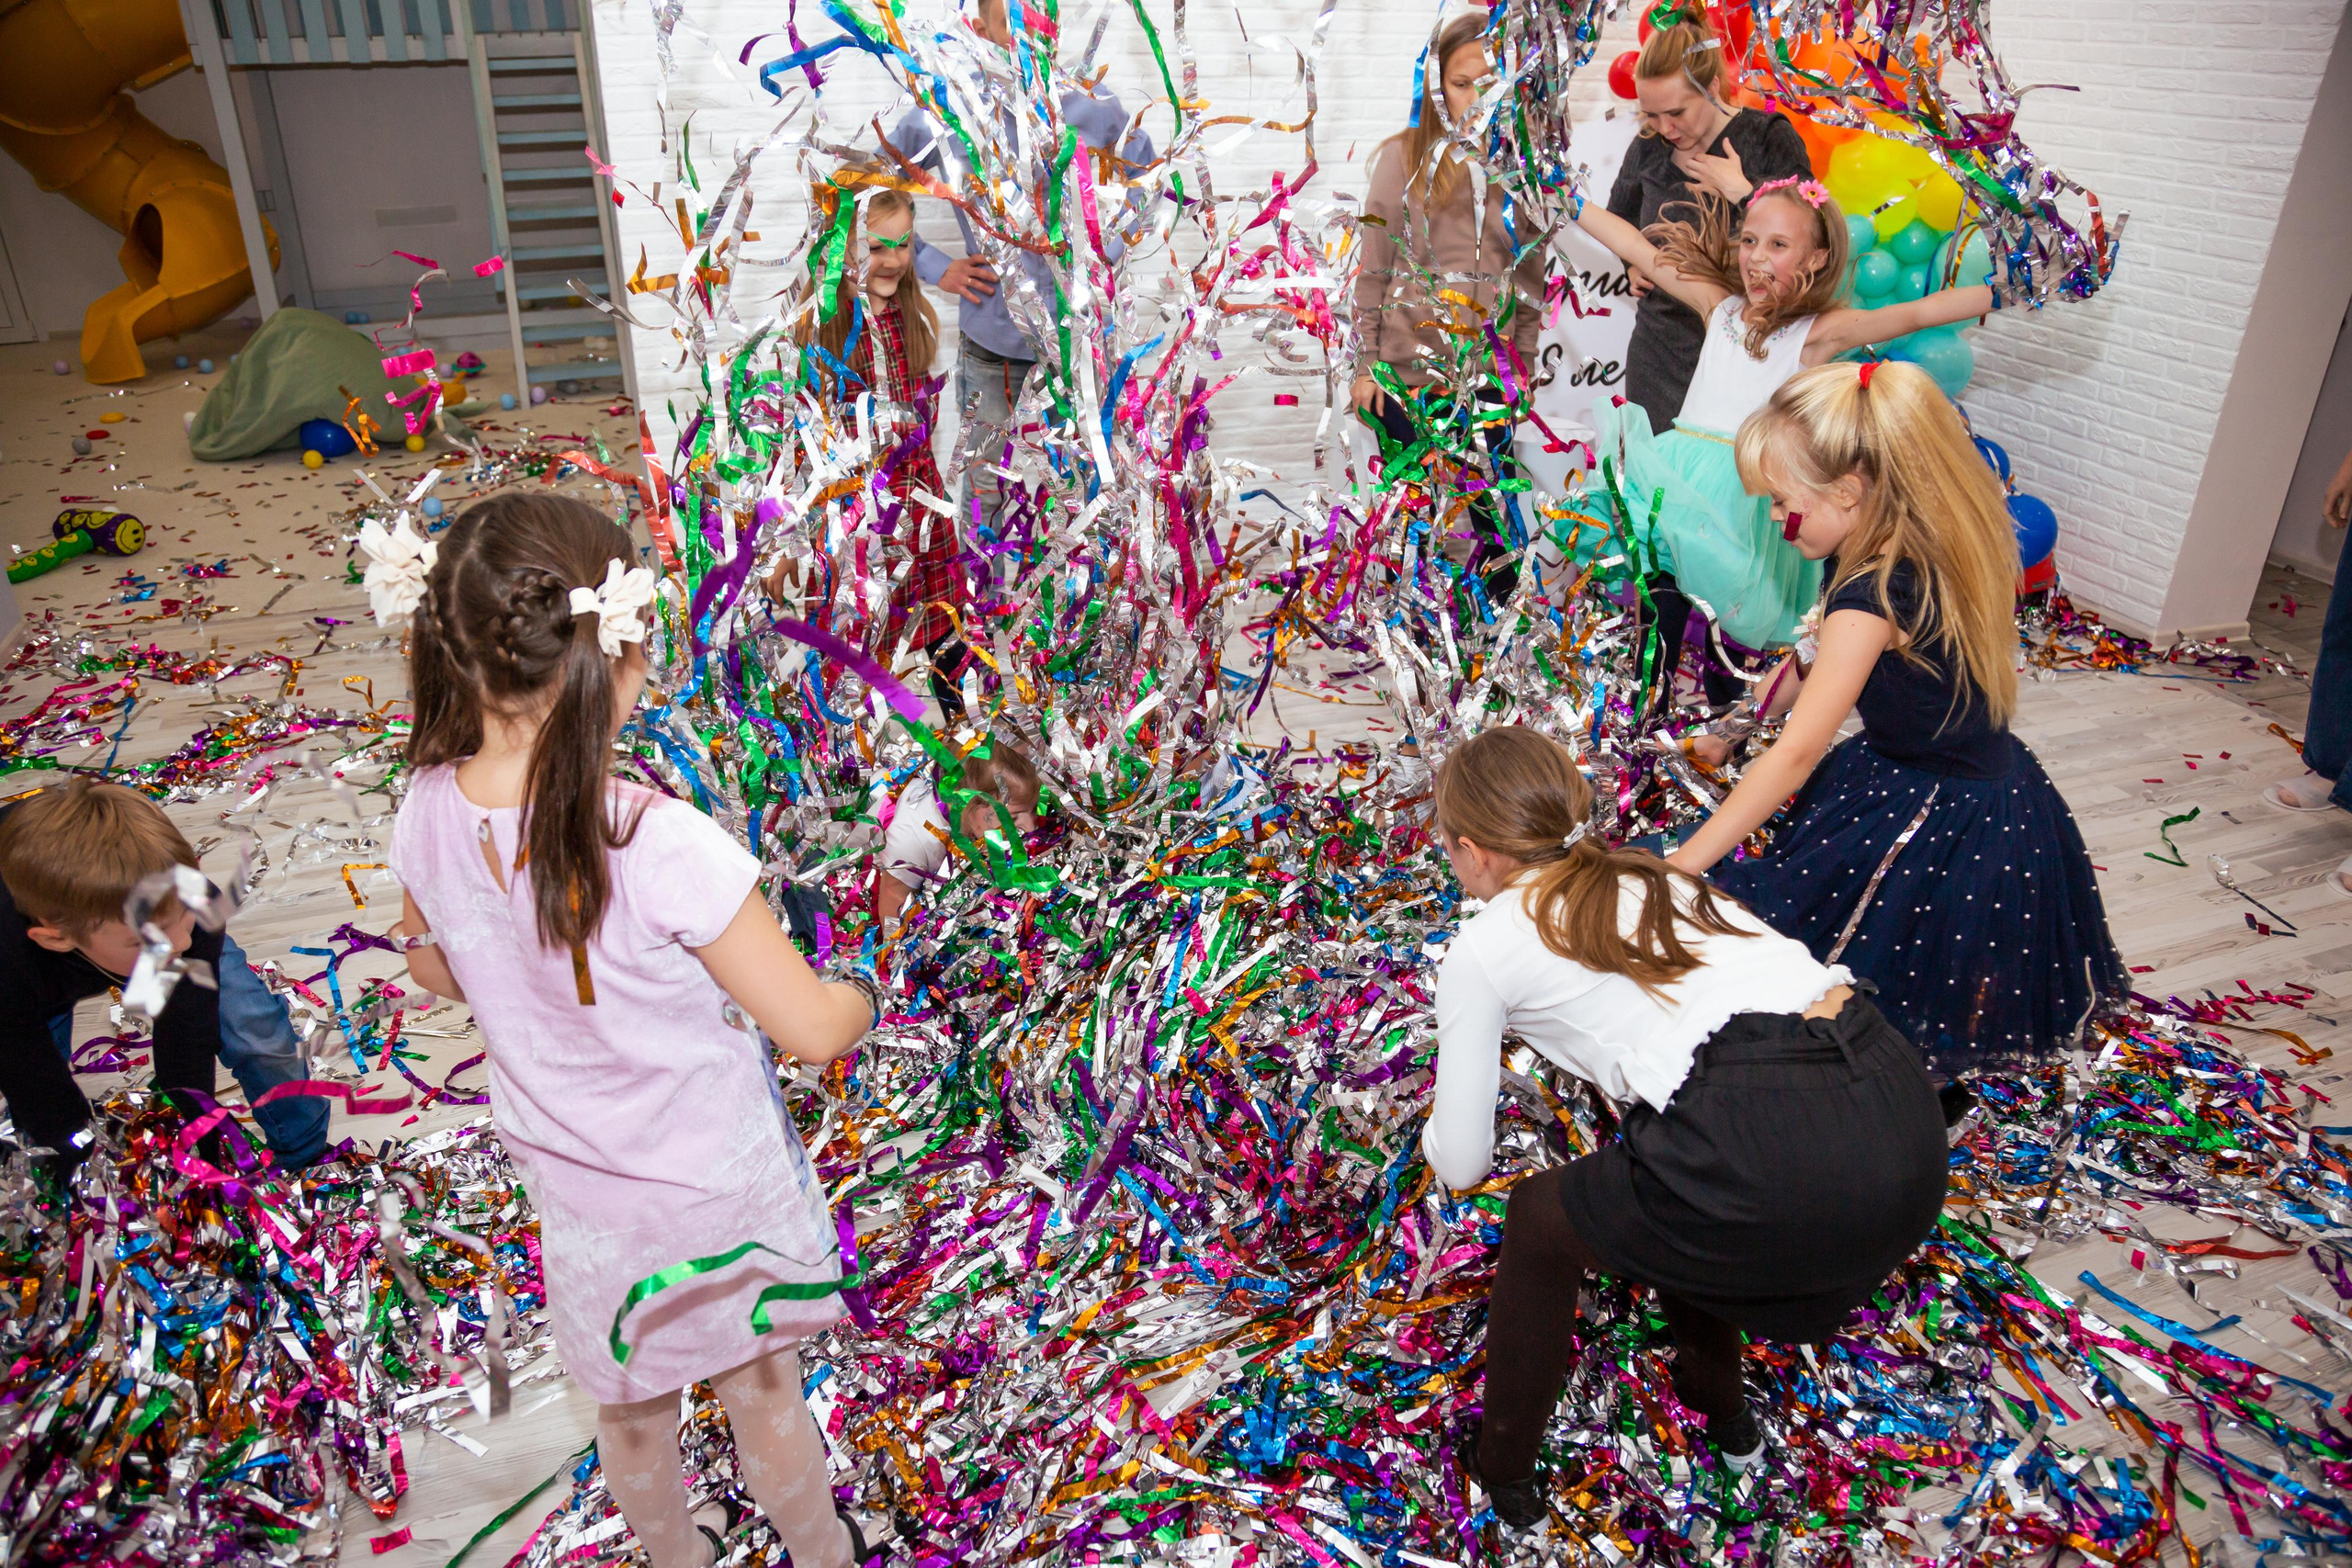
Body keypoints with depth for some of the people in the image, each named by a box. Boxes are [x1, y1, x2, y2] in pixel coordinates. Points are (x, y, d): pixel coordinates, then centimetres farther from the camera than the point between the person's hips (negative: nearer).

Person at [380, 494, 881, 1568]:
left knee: (630, 1414, 29)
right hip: (716, 1197, -4)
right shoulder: (666, 847, -36)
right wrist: (859, 998, -5)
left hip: (574, 1194, 5)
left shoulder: (427, 816, -18)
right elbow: (810, 1030, -27)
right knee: (764, 1397, 23)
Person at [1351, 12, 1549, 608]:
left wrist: (1524, 367, 8)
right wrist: (1365, 367, -1)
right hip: (1409, 370, -1)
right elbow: (1374, 270, 0)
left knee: (1491, 512, 6)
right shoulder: (1404, 157, -2)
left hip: (1489, 378, 1)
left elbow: (1531, 275, 10)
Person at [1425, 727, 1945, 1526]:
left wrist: (1436, 1127, 38)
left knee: (1540, 1223, 22)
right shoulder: (1657, 877, 26)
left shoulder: (1483, 946, 9)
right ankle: (1723, 1413, 57)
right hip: (1909, 1123, 7)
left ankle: (1504, 1470, 40)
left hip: (1778, 1162, -7)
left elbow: (1462, 1167, 16)